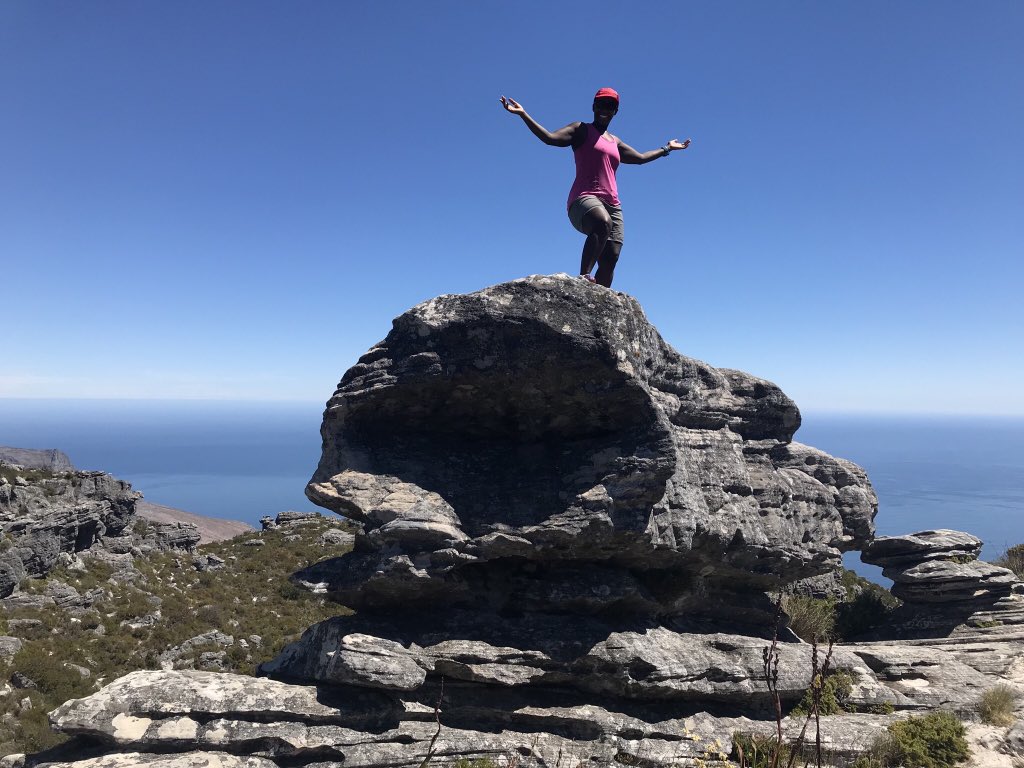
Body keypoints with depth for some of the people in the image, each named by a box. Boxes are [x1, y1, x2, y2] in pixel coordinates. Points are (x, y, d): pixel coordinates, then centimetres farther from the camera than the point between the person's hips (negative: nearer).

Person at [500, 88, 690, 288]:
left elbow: (640, 158, 44)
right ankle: (583, 277, -43)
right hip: (584, 199, -7)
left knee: (610, 259, -8)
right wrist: (523, 114, -14)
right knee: (603, 222, -40)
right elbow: (550, 138, -4)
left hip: (612, 204, 7)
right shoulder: (581, 130, 11)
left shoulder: (615, 142, 30)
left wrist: (667, 148, 52)